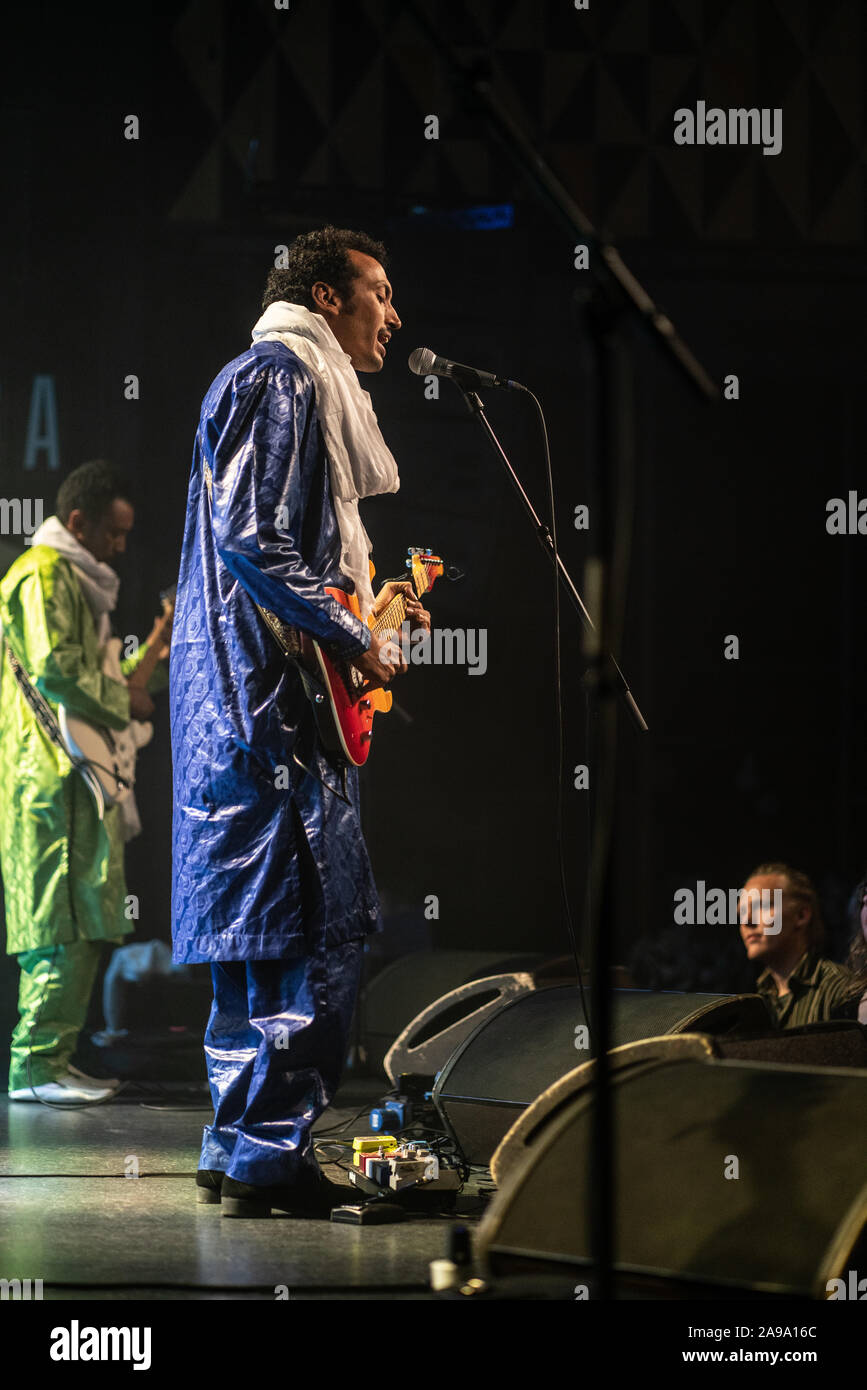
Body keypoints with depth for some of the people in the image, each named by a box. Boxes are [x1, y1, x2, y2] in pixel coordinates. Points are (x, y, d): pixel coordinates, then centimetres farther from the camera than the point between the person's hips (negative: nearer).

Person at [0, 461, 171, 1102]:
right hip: (53, 776, -11)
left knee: (81, 924, 9)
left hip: (77, 778, 11)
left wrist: (152, 653, 17)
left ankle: (53, 1059, 12)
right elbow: (54, 670, -20)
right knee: (63, 921, -13)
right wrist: (125, 700, -8)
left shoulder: (77, 581, 25)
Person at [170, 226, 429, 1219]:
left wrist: (366, 613, 22)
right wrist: (352, 641, -15)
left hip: (263, 704, 11)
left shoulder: (306, 389, 25)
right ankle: (265, 1155, -9)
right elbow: (251, 539, -20)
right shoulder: (277, 377, -8)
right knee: (311, 933, -11)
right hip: (268, 701, -11)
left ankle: (240, 1151, 18)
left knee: (268, 939, 13)